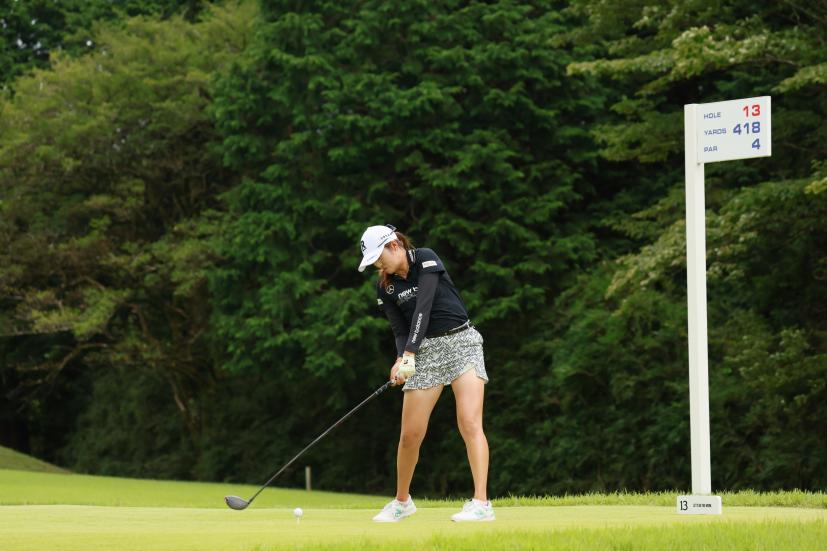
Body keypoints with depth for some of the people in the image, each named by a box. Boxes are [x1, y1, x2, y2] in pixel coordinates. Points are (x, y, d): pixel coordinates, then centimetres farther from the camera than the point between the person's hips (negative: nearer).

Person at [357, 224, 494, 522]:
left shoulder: (426, 259, -9)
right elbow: (400, 330, 2)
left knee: (470, 423, -18)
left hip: (461, 341, -4)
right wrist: (401, 360, -19)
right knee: (410, 434, 1)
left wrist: (409, 354, -26)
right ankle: (402, 501, 23)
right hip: (425, 352, 5)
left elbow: (423, 307, -19)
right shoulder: (385, 288, 5)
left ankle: (481, 503, -21)